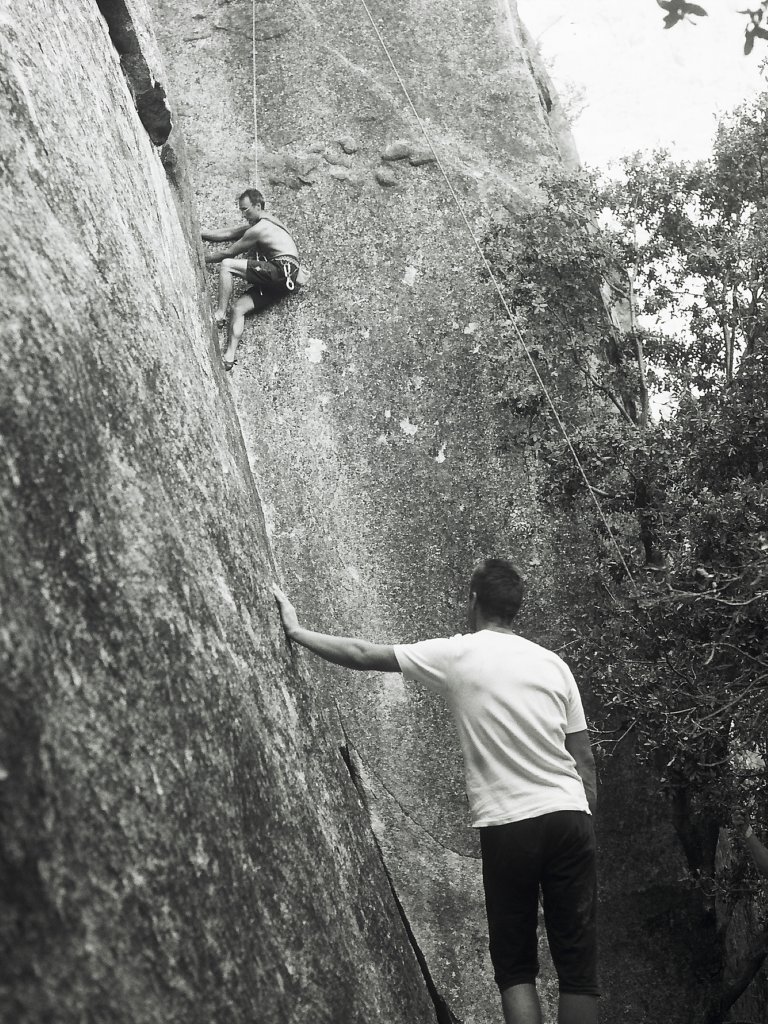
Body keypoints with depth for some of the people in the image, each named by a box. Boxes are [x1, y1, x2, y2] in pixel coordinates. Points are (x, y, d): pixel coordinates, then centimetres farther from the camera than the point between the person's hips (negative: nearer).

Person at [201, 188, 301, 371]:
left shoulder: (258, 230, -7)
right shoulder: (257, 224, 23)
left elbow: (228, 253, 0)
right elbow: (226, 234, 23)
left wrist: (203, 259, 11)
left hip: (283, 271, -10)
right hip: (283, 281, 10)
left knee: (227, 265, -14)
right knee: (238, 307, 2)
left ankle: (220, 314, -14)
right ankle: (230, 356, -10)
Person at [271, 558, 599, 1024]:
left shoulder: (457, 655, 0)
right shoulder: (553, 663, 10)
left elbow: (365, 655, 4)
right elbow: (584, 758, 9)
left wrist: (297, 631, 14)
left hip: (508, 826, -3)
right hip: (570, 817, 3)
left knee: (515, 964, 9)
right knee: (578, 962, 7)